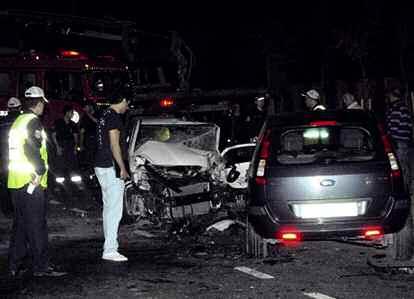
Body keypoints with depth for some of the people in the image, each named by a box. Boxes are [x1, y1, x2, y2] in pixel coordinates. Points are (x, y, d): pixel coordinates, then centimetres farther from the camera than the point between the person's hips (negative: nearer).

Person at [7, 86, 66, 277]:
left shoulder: (17, 121, 17)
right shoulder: (33, 121, -11)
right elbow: (32, 148, -23)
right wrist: (41, 169, -14)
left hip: (15, 181, 9)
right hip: (32, 182, -9)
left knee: (20, 223, 15)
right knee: (36, 225, -6)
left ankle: (14, 265, 18)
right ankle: (41, 266, -4)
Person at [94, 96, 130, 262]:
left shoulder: (105, 115, 15)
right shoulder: (114, 117, -14)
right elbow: (114, 145, -19)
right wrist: (123, 168, -14)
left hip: (101, 166, 10)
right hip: (111, 168, -10)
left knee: (108, 208, 14)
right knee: (115, 209, -9)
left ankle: (110, 246, 19)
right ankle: (110, 250, -10)